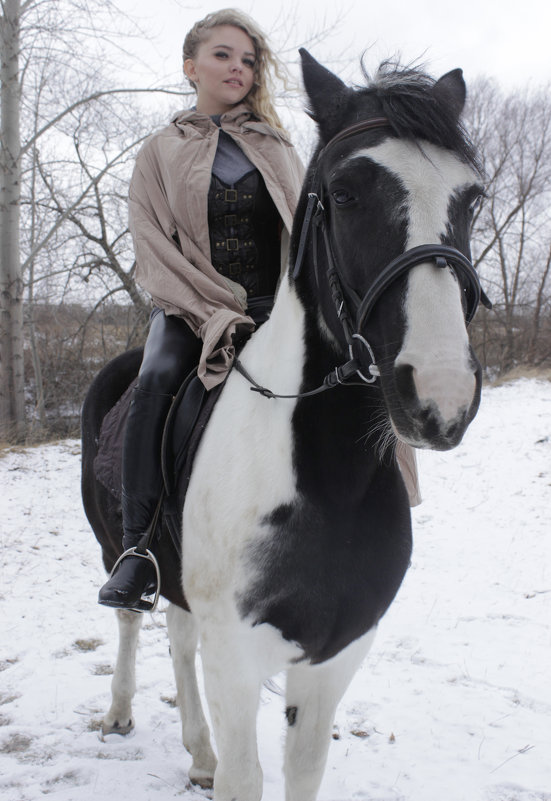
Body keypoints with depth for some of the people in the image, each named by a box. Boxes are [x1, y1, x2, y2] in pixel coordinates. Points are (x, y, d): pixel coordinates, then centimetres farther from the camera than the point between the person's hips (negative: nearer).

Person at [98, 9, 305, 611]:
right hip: (192, 307, -2)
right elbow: (154, 246, -2)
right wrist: (214, 314, -15)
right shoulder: (160, 152, 8)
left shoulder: (276, 146, 15)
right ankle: (138, 546, -29)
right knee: (156, 378, -33)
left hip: (273, 307, 2)